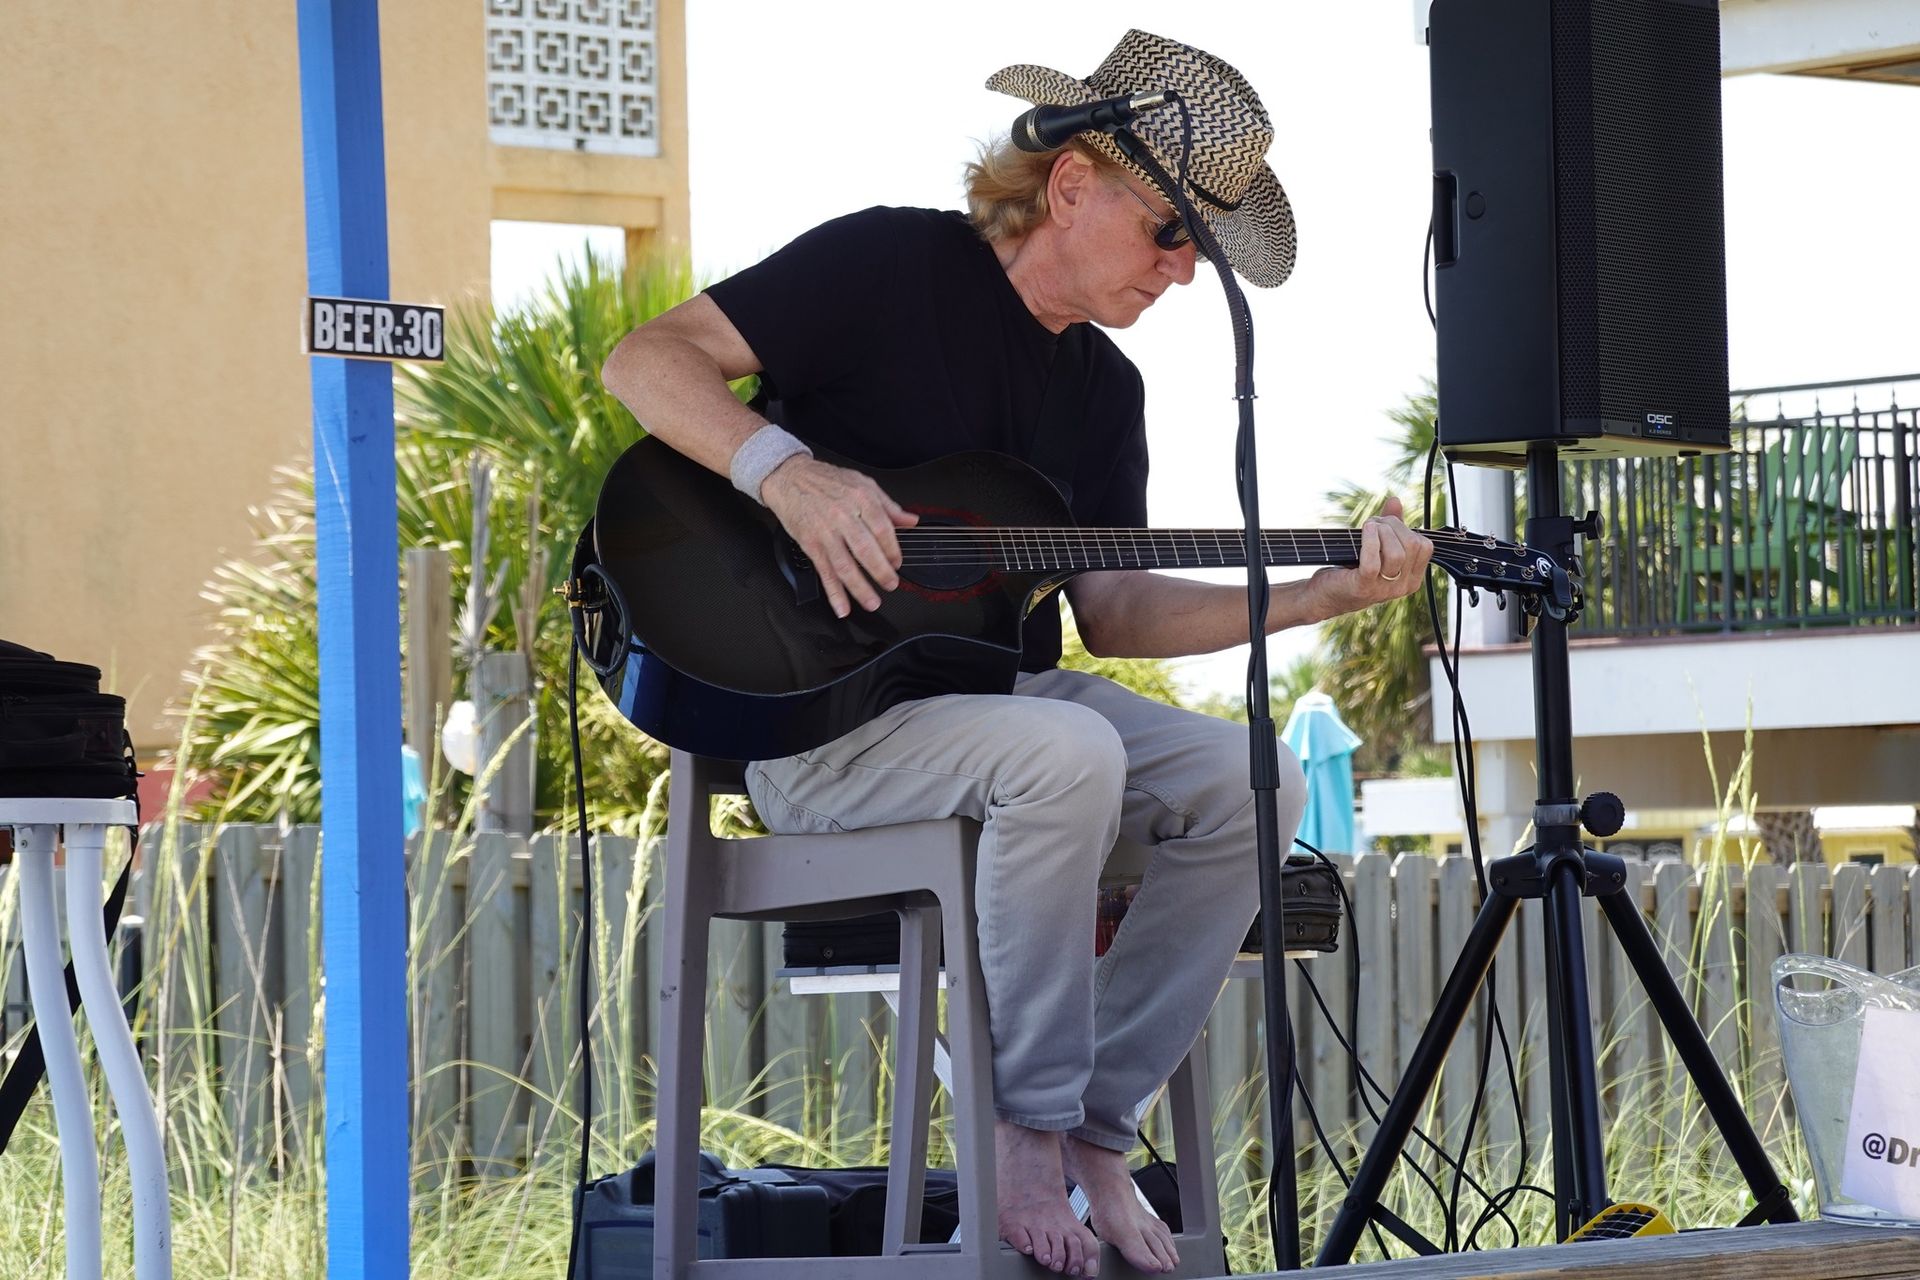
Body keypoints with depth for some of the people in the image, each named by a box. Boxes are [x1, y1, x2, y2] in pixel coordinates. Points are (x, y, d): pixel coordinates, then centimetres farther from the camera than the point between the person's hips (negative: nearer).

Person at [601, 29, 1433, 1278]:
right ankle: (1027, 1125, -20)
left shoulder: (1105, 387, 14)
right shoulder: (891, 264, -7)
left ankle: (1097, 1127, -11)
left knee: (1249, 778, -14)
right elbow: (648, 361, -12)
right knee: (1067, 752, -35)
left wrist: (1317, 596, -2)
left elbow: (1116, 612, 9)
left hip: (998, 692, 7)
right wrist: (787, 472, -29)